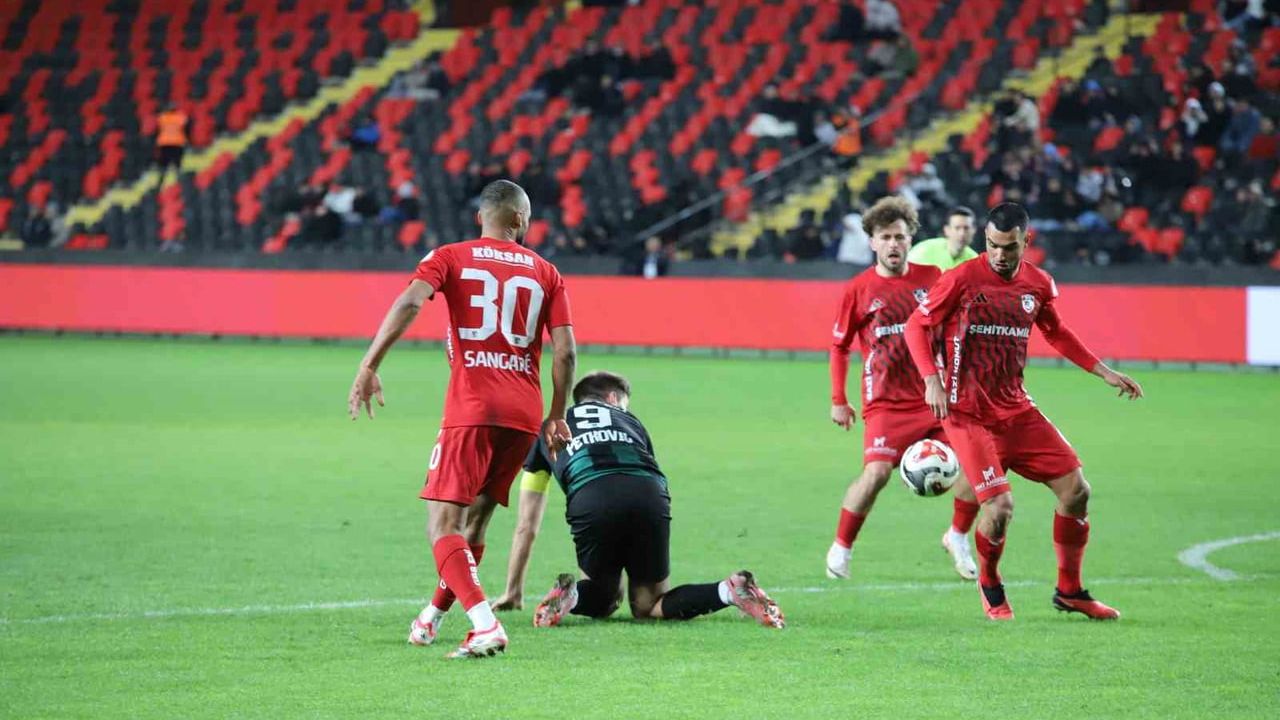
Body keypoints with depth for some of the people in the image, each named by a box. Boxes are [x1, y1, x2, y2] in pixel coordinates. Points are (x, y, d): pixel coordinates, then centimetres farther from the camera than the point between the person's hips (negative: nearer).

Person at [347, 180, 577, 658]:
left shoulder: (450, 258, 6)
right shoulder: (545, 273, 14)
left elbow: (410, 302, -12)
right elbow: (565, 350, 5)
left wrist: (369, 367, -16)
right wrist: (556, 416, 15)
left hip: (470, 409, -4)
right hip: (525, 413, 4)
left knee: (443, 525, -7)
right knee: (475, 519, 19)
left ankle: (485, 624, -25)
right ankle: (433, 617, 31)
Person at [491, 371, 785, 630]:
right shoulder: (629, 421, 37)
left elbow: (526, 526, 37)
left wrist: (513, 592, 46)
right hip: (651, 499, 1)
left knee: (600, 602, 24)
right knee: (648, 606, 17)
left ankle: (571, 595, -9)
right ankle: (729, 590, -7)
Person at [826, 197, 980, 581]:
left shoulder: (931, 278, 4)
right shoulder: (859, 289, -1)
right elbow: (840, 347, 8)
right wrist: (838, 401, 5)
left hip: (935, 397, 3)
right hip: (886, 402, -3)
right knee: (876, 472, -21)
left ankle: (958, 537, 18)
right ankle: (840, 549, -2)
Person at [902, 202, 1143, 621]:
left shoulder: (1039, 285, 5)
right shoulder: (962, 279, -11)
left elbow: (1056, 334, 23)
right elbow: (917, 326, -5)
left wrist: (1103, 371, 18)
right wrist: (932, 379, -19)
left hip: (1016, 409, 6)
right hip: (968, 413, -6)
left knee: (1075, 490, -1)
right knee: (1000, 507, -18)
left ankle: (1069, 591, 17)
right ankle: (989, 587, 12)